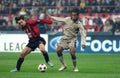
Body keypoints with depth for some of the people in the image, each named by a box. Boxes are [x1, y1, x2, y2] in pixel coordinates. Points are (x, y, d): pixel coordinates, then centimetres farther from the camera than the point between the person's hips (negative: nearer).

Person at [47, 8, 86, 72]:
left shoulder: (79, 24, -14)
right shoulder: (67, 19, -5)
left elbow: (83, 33, -18)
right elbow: (59, 19, 11)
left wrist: (83, 43, -30)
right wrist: (50, 17, 16)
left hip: (72, 39, -4)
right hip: (65, 38, 4)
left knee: (72, 52, -22)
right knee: (58, 50, -12)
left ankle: (75, 67, 0)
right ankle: (63, 65, 5)